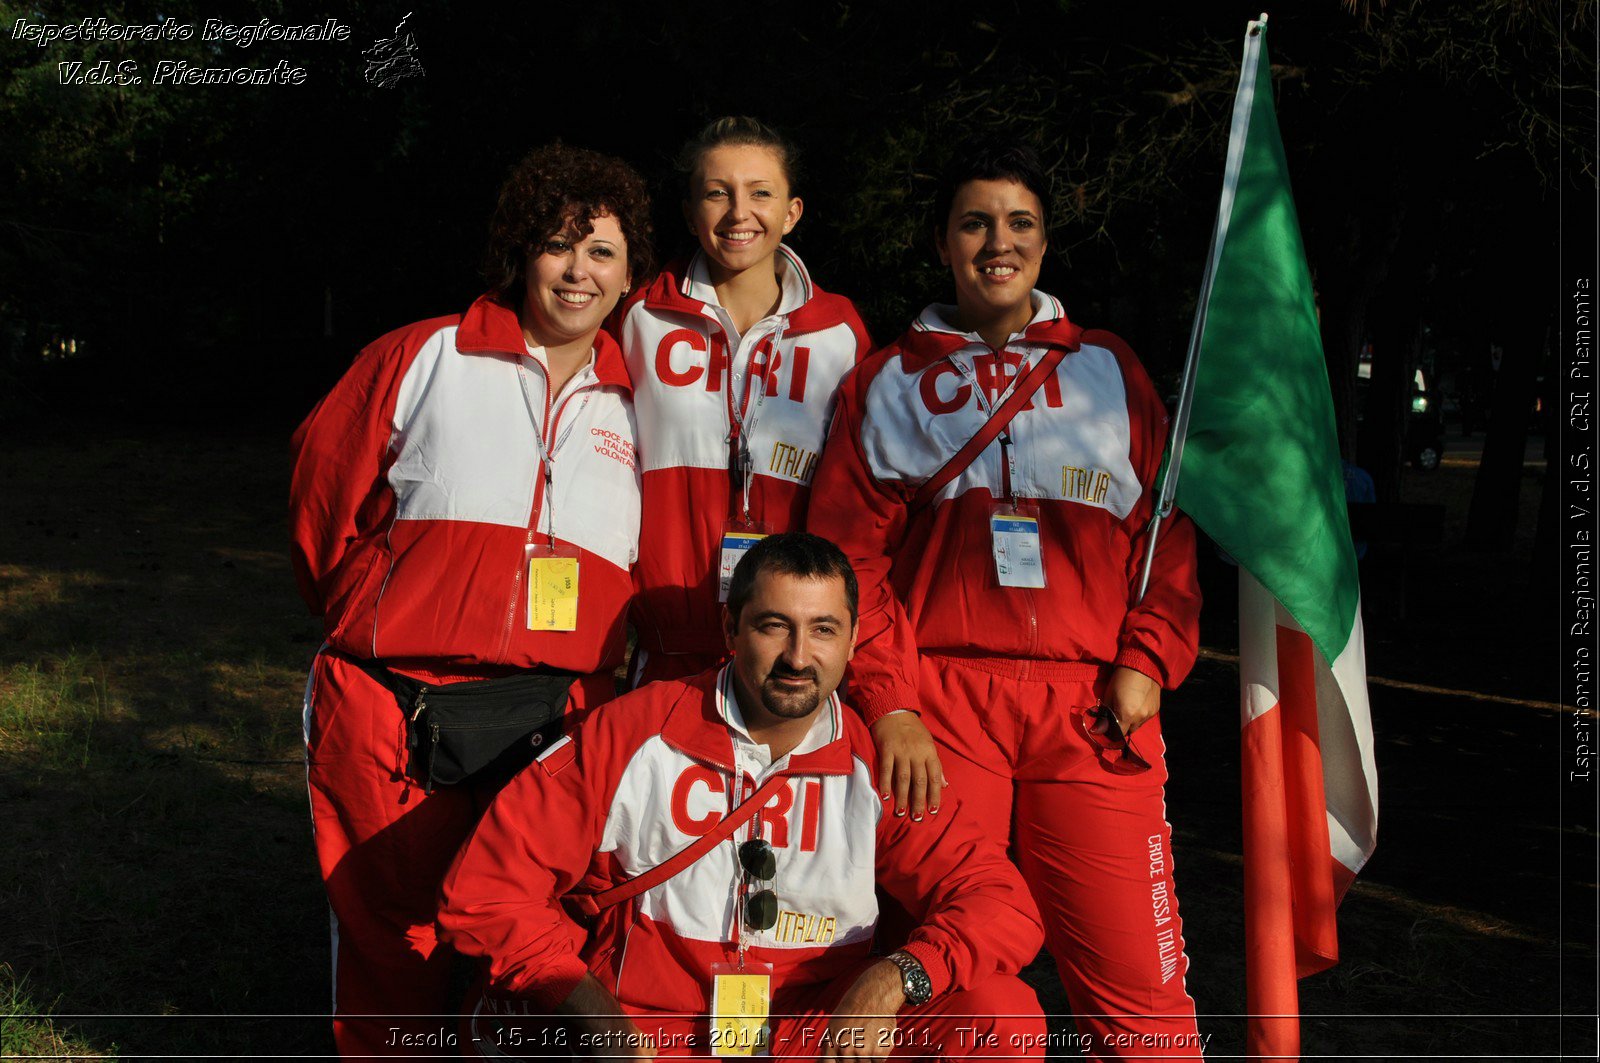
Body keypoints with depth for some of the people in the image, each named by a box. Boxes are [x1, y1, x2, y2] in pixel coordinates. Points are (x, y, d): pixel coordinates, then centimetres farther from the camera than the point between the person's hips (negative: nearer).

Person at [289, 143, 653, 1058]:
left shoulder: (637, 402, 13)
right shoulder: (426, 359, 5)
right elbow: (324, 482, 11)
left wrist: (606, 656, 10)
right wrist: (368, 614, 15)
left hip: (560, 724, 2)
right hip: (396, 714, -2)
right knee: (395, 955, 5)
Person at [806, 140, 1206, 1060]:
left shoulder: (1109, 371, 16)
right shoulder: (890, 383, 13)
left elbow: (1170, 527, 12)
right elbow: (851, 553, 5)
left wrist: (1147, 662, -2)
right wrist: (888, 705, -5)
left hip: (1093, 707, 0)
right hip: (939, 702, 0)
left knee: (1138, 984, -4)